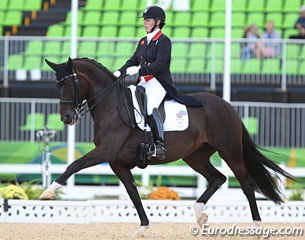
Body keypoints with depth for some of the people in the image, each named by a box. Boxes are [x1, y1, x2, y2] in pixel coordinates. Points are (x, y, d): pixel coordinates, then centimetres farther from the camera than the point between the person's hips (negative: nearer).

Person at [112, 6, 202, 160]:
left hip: (158, 82, -9)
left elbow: (160, 64, -17)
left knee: (151, 107, -33)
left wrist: (139, 70, -25)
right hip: (143, 83, 9)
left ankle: (160, 143, -32)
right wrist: (120, 72, 0)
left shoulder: (164, 41, -6)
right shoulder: (143, 41, 19)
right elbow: (133, 60, 17)